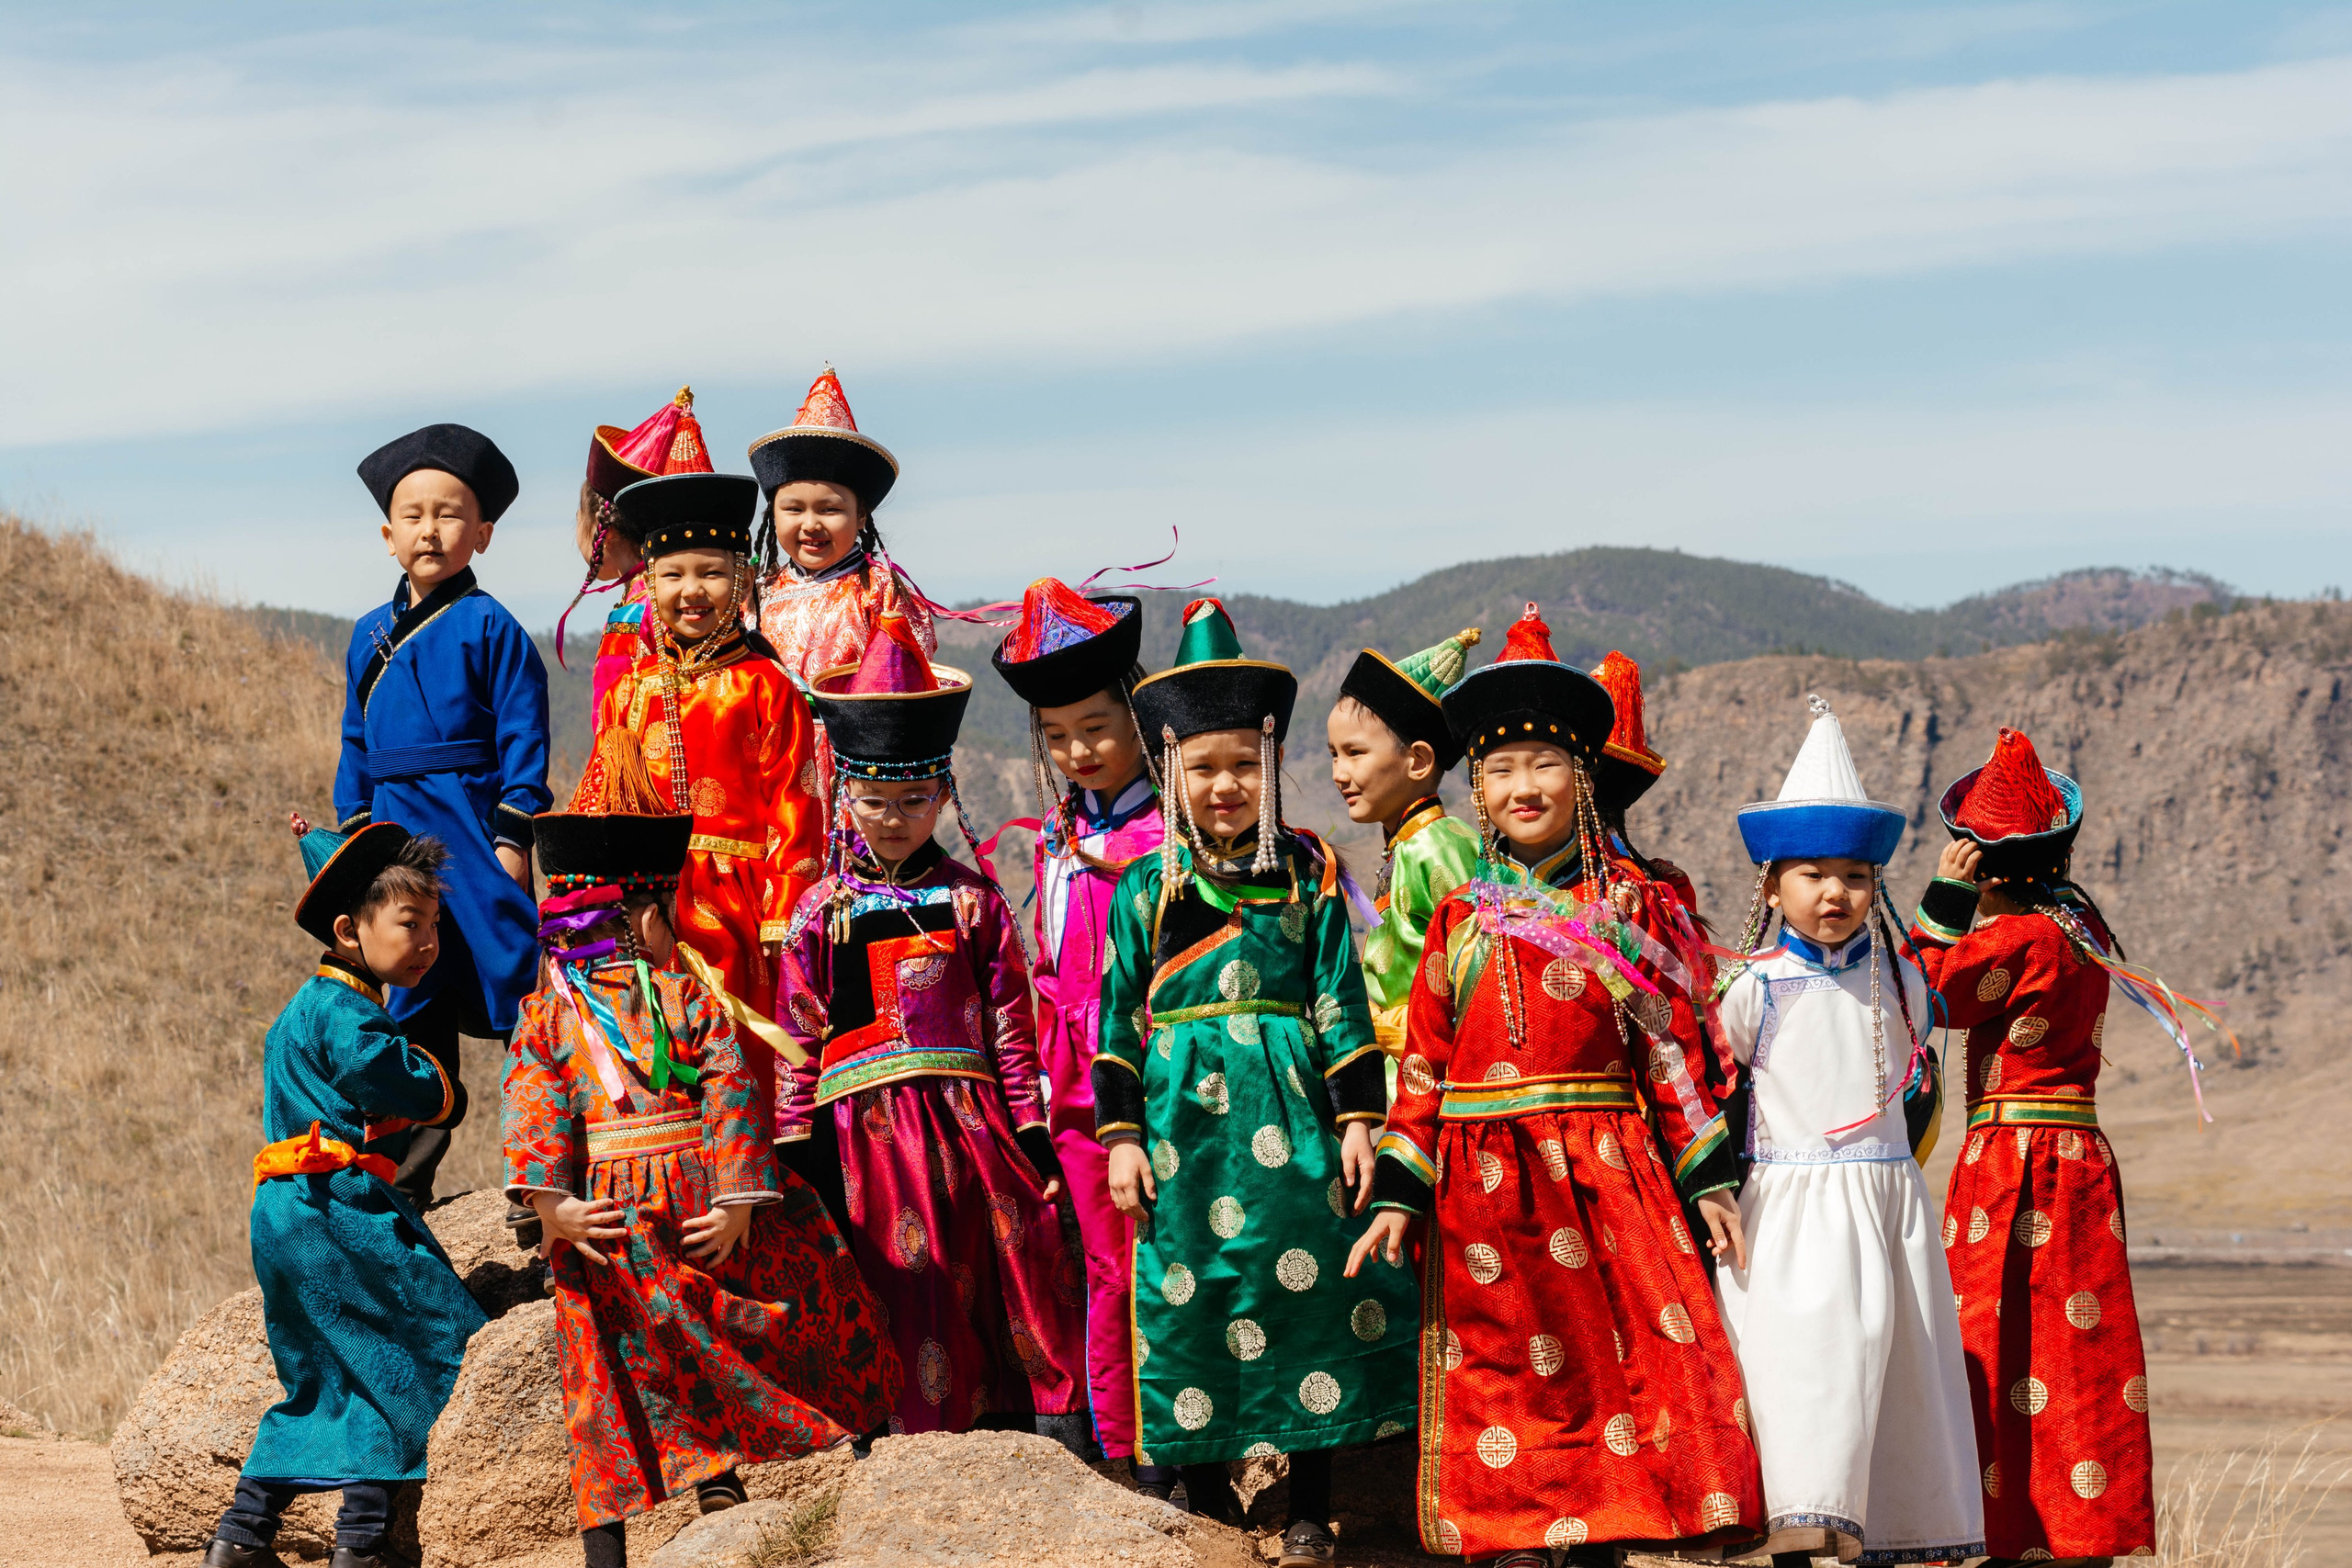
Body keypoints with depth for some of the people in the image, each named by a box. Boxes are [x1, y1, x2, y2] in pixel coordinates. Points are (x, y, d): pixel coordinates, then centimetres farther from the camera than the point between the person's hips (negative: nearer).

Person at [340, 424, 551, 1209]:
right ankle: (406, 1184, 19)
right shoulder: (371, 636, 13)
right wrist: (356, 836, 15)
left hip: (471, 830, -6)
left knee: (513, 983, -8)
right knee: (415, 1004, 12)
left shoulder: (489, 628, -5)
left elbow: (522, 741, -7)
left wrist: (512, 838, -13)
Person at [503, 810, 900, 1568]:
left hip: (606, 1219, 1)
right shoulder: (691, 999, 2)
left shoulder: (546, 1016, 7)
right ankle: (720, 1485, 11)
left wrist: (552, 1203, -13)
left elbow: (533, 1108, -7)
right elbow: (732, 1096, -7)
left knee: (613, 1384, 6)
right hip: (697, 1199, -1)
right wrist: (736, 1200, -10)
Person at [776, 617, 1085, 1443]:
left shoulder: (973, 903, 8)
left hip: (969, 1124, 1)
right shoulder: (820, 913, 5)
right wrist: (801, 1164, 1)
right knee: (905, 1301, -3)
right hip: (867, 1130, -1)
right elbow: (801, 1045, 5)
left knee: (1010, 1272, -3)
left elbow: (1012, 1030, 7)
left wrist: (1033, 1143, 3)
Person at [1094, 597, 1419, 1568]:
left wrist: (1358, 1120, -2)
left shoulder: (1308, 875, 4)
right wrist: (1120, 1137, 0)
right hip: (1182, 1115, 0)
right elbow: (1118, 1019, 6)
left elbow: (1342, 1005, 4)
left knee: (1305, 1282, 0)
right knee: (1189, 1295, 2)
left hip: (1290, 1110, 0)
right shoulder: (1144, 887, 5)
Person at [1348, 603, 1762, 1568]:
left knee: (1629, 1355, -7)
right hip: (1487, 1187, 1)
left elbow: (1675, 1044, 5)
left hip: (1607, 1170, -1)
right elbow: (1423, 1063, 7)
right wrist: (1397, 1196, 1)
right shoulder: (1462, 917, 7)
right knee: (1502, 1374, 4)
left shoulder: (1629, 901, 4)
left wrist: (1707, 1179, 2)